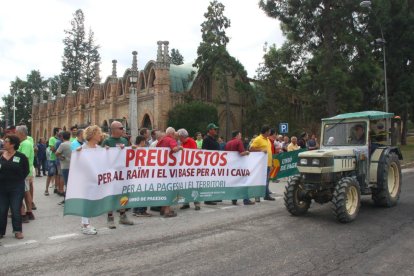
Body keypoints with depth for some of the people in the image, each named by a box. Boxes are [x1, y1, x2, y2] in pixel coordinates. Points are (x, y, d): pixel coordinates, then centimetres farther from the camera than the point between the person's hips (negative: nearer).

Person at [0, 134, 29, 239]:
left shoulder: (21, 157, -5)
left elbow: (26, 171, 2)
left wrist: (19, 180, -4)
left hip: (16, 188, -3)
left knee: (16, 210, 3)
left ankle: (18, 230, 14)